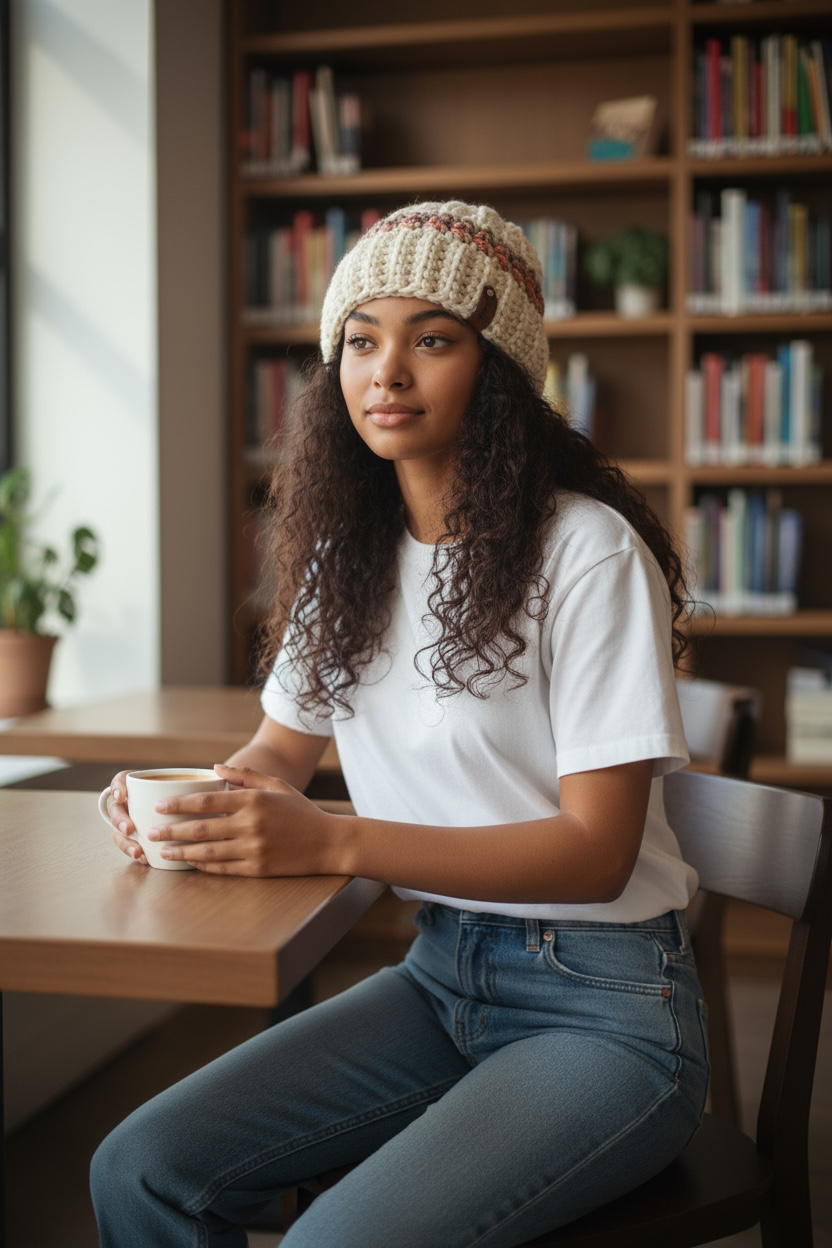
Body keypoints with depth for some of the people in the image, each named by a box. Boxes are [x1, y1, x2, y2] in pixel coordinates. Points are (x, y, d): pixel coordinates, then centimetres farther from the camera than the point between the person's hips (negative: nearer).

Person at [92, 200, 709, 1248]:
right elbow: (283, 745, 14)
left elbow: (596, 850, -18)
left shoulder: (586, 551, -16)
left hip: (603, 999, -5)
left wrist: (330, 843, -28)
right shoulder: (350, 549, 6)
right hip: (439, 972, 6)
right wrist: (200, 804, -11)